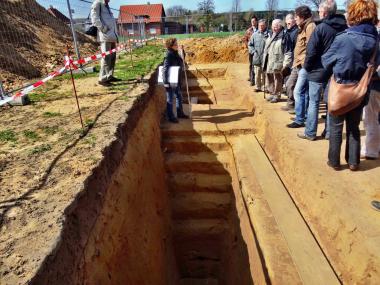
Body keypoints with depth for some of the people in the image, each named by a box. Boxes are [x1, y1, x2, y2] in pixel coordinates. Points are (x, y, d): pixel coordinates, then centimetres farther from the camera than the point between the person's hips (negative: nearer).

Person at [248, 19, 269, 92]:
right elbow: (250, 45, 13)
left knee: (264, 74, 3)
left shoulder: (268, 34, -4)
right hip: (256, 58, 3)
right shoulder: (255, 34, 7)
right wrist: (253, 51, 1)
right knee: (257, 74, 7)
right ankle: (258, 87, 18)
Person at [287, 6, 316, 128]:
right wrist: (297, 62, 13)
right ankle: (305, 118, 19)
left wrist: (304, 62, -17)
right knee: (305, 92, 12)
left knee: (298, 92, -10)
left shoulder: (310, 26, -10)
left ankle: (299, 120, -4)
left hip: (305, 65, -10)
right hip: (302, 65, 10)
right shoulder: (304, 27, 20)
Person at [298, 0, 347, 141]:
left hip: (318, 71, -5)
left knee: (313, 102, 3)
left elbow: (311, 51, -14)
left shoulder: (321, 28, -12)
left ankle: (310, 133, 8)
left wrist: (307, 67, -1)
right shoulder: (344, 27, 4)